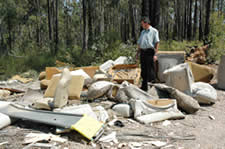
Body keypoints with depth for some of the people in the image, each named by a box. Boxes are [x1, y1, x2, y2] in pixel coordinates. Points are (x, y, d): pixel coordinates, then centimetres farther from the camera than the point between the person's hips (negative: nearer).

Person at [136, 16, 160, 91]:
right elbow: (139, 43, 22)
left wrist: (155, 54, -15)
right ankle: (144, 87, 17)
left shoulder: (154, 31, 1)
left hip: (150, 52, -6)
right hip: (142, 52, 6)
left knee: (150, 70, -5)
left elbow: (157, 43, -6)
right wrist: (137, 53, 14)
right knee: (143, 71, 8)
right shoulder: (142, 32, 21)